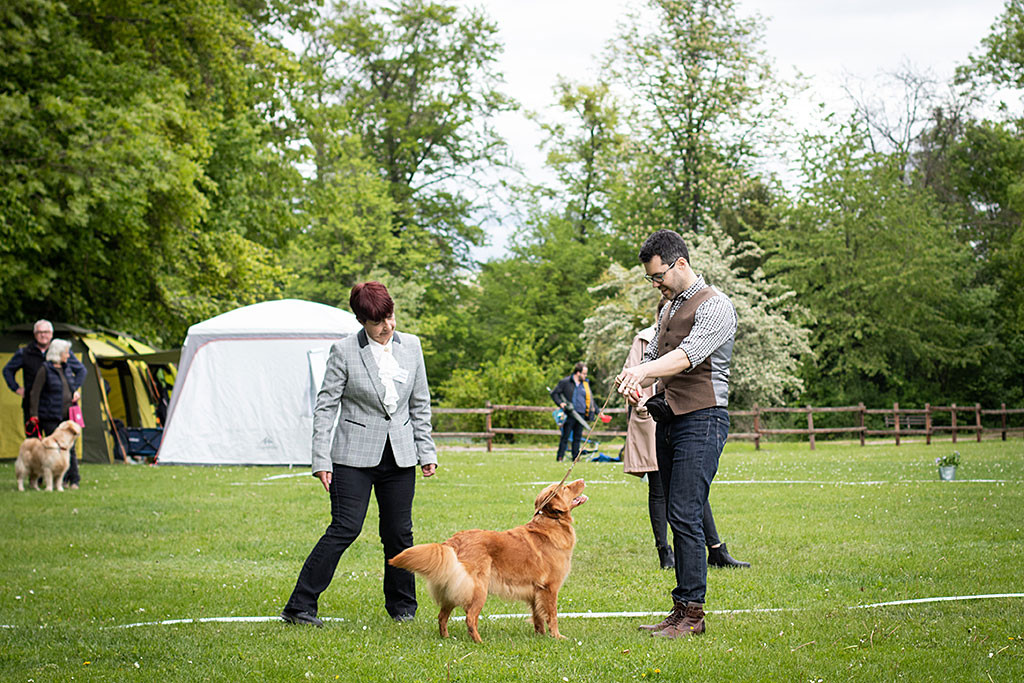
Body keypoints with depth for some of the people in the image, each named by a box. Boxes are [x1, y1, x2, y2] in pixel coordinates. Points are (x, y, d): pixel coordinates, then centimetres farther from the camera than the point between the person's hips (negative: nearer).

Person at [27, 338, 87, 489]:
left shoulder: (67, 368, 12)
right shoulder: (45, 370, -7)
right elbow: (35, 393, -7)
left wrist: (76, 392, 7)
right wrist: (33, 414, -10)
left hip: (67, 415, 5)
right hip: (51, 418, -5)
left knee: (70, 447, 2)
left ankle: (73, 480, 5)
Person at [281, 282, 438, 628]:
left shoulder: (411, 346, 6)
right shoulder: (344, 351, -6)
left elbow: (420, 404, 13)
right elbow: (325, 407, -4)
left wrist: (426, 452, 8)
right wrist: (321, 460, -9)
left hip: (400, 456, 4)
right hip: (355, 456, -4)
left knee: (399, 532, 6)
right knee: (345, 528, -11)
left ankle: (402, 607, 22)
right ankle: (299, 606, -6)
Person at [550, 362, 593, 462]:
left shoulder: (586, 384, 15)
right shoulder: (565, 382, 0)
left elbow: (590, 397, 25)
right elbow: (554, 393, 3)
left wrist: (590, 409, 13)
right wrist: (560, 403, -11)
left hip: (581, 415, 5)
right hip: (570, 415, -5)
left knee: (578, 437, 7)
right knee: (565, 437, -5)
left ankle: (575, 457, 12)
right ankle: (560, 457, -2)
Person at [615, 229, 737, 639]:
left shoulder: (714, 306, -9)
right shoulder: (669, 308, 19)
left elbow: (688, 354, -23)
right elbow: (653, 356, 19)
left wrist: (642, 371, -35)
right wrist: (634, 382, -3)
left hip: (702, 420, -9)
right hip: (669, 419, 9)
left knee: (685, 515, -13)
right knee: (680, 516, 8)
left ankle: (692, 613, -10)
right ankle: (684, 611, 10)